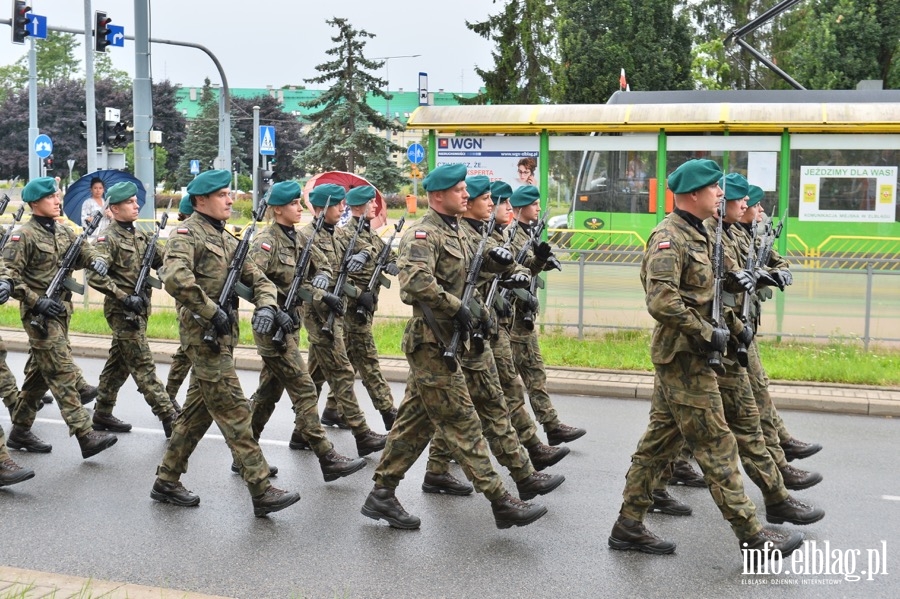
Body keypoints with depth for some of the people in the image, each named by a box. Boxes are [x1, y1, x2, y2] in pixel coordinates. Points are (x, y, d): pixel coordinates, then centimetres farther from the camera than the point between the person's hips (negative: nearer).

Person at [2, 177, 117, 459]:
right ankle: (86, 437, -14)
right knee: (63, 374, -11)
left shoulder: (63, 230, 10)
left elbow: (81, 251, 17)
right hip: (39, 315, -8)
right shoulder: (24, 235, -11)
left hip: (60, 311, 8)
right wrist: (37, 301, -20)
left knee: (40, 374, 14)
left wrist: (95, 260, -7)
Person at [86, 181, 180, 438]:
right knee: (143, 366, -6)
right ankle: (170, 418, -8)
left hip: (138, 308, 8)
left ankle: (102, 414, 25)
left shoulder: (139, 235, 12)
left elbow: (159, 260, 13)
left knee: (119, 363, 15)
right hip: (123, 310, -8)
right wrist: (125, 298, -24)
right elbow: (95, 276, -21)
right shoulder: (108, 239, -12)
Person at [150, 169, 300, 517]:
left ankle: (167, 481, 24)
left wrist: (266, 306, -6)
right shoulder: (187, 234, -9)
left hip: (222, 335, 9)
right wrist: (212, 312, -23)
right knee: (234, 411, -9)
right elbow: (175, 278, -27)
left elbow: (258, 279, 15)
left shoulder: (227, 239, 18)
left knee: (198, 411, 14)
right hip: (203, 334, -9)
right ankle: (262, 491, -9)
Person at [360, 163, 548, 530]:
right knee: (462, 423, -5)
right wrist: (455, 307, -24)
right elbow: (416, 282, -31)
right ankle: (500, 502, -2)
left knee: (416, 421, 13)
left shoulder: (454, 233, 16)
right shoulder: (423, 234, -15)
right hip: (431, 342, -10)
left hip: (442, 341, 10)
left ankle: (382, 495, 20)